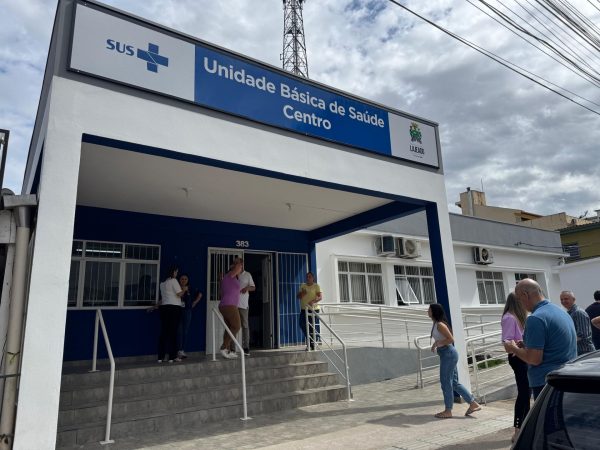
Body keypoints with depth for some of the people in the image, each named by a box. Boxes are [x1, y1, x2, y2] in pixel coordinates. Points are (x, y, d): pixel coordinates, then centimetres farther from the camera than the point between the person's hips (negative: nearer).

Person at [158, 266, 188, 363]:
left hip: (164, 307, 7)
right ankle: (172, 356, -2)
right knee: (173, 331, -3)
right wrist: (184, 289, 9)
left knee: (164, 331, 6)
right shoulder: (173, 281, -6)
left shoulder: (162, 283, 17)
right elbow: (179, 294, -10)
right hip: (174, 307, -7)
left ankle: (161, 356, 6)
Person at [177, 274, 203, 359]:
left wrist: (195, 302, 16)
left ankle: (183, 350, 8)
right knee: (179, 331, -8)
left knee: (185, 331, 2)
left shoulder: (190, 289, 11)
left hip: (187, 311, 3)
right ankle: (180, 351, -6)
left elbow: (200, 294, 22)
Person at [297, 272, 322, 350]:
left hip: (313, 309, -4)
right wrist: (302, 293, -7)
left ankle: (312, 345, 7)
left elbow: (320, 297, -11)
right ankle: (308, 343, 15)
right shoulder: (303, 286, 15)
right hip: (304, 309, 5)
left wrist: (313, 302, -28)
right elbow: (298, 296, 16)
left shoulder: (316, 286, 0)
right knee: (302, 325, -3)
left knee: (312, 327, -4)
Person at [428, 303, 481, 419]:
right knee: (454, 383, 15)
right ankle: (473, 404, 21)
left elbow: (451, 339, -21)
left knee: (446, 382, 0)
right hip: (447, 354, 10)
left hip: (448, 354, -10)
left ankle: (448, 411, 11)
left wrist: (437, 343, -16)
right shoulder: (436, 324, 13)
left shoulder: (440, 325, -17)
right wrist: (436, 344, 12)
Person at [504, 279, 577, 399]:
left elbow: (534, 359, -21)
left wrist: (514, 349, -5)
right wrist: (526, 346, 15)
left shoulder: (536, 319, -20)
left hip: (546, 384, -9)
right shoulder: (561, 311, 10)